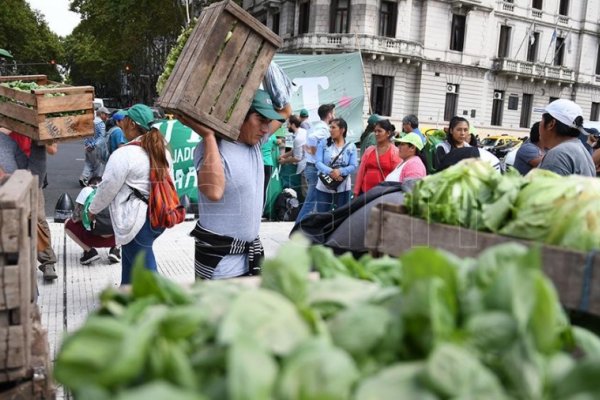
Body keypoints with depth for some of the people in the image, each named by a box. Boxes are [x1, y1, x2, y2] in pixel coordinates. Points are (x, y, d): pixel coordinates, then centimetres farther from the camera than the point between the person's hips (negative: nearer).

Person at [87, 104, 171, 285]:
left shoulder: (123, 154, -16)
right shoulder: (162, 150, 7)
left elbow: (107, 189, -9)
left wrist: (93, 209, 9)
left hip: (137, 221, -9)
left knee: (145, 269, 1)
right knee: (130, 257, 27)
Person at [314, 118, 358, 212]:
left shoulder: (351, 147, 0)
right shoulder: (323, 143, 1)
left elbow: (354, 166, -6)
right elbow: (318, 162, -7)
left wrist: (340, 171, -24)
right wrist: (330, 172, -24)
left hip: (343, 187, 0)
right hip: (324, 186, 0)